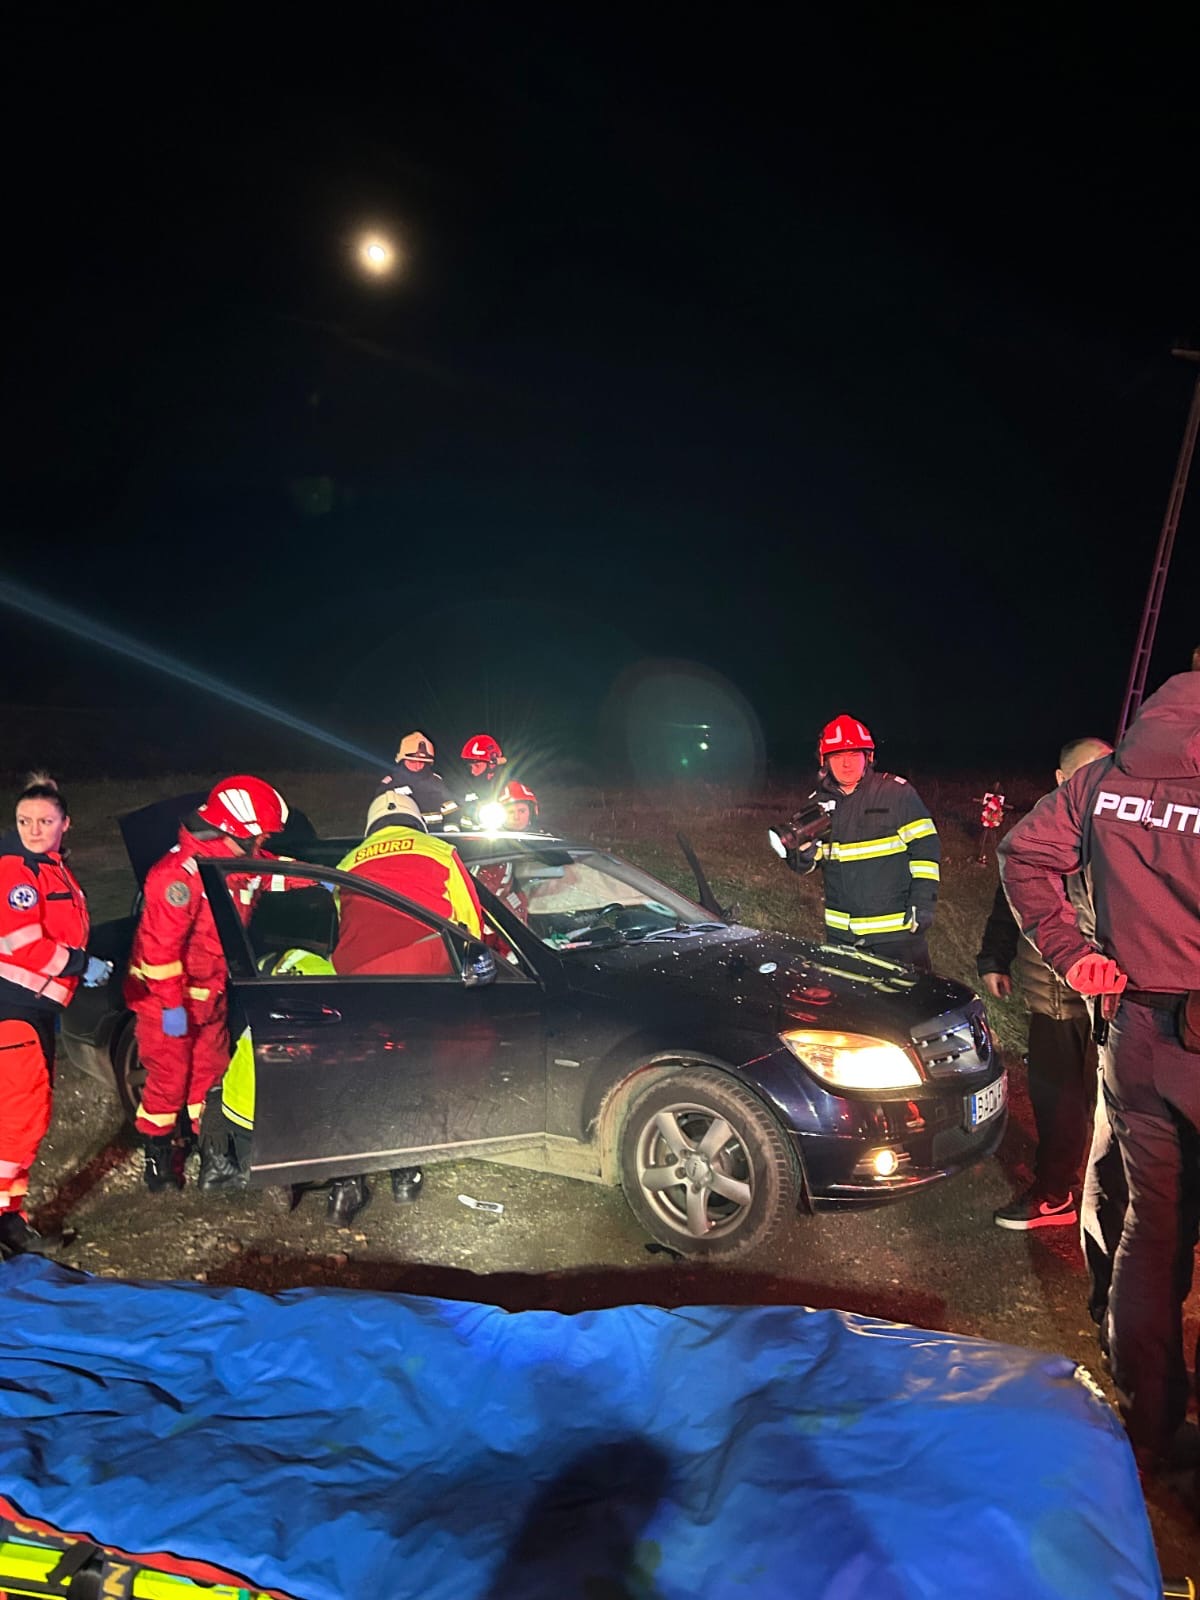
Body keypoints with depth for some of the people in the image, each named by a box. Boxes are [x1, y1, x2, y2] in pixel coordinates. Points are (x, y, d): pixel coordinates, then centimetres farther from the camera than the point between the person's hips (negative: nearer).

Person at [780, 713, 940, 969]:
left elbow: (925, 847, -6)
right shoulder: (818, 802, 6)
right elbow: (804, 866, 11)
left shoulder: (897, 792, -6)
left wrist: (923, 903, -13)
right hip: (840, 931, 4)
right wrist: (801, 850, -13)